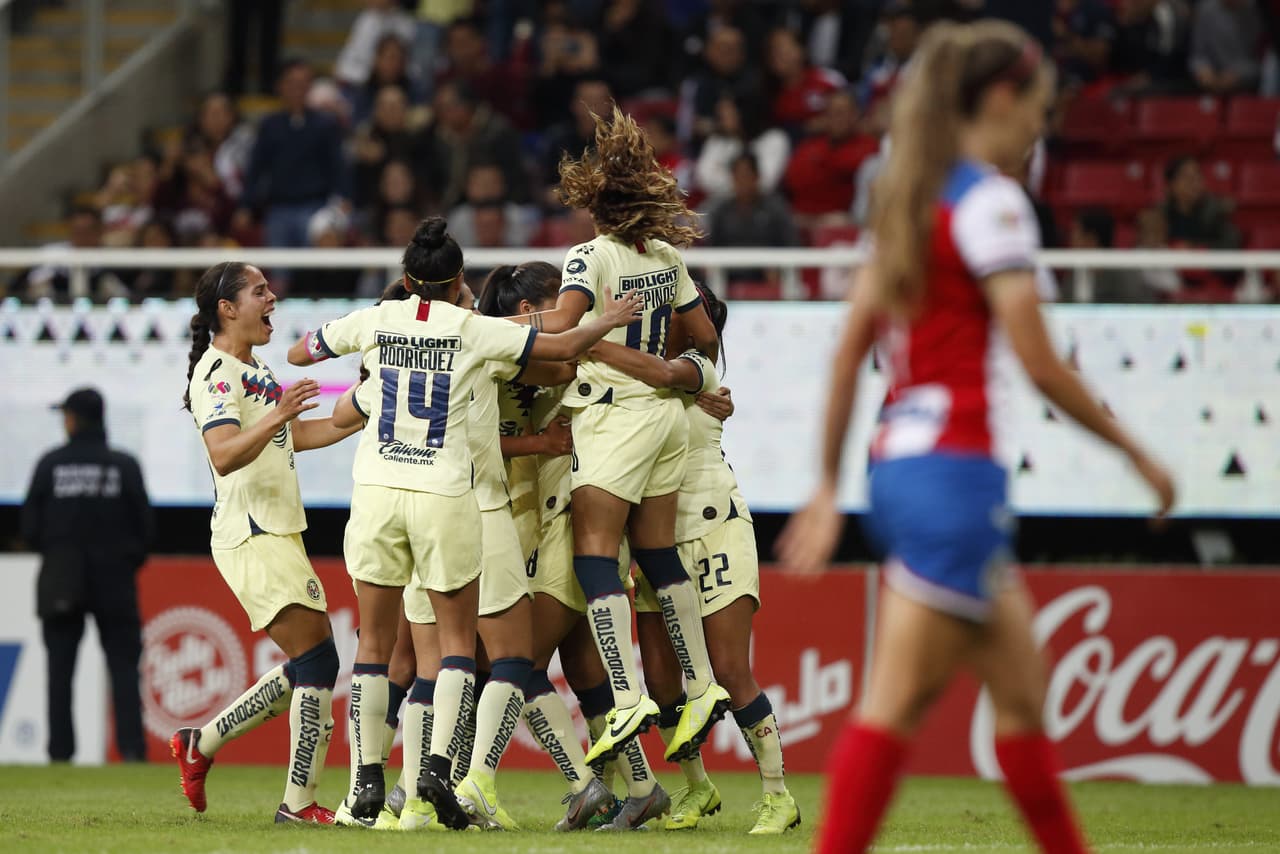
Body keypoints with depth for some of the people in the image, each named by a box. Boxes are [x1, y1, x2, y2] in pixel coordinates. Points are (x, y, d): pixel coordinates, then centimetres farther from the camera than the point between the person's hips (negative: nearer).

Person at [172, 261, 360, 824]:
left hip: (277, 534, 10)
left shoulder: (253, 370, 19)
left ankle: (201, 743, 19)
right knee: (317, 661, -13)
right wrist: (275, 418, -42)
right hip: (253, 538, -10)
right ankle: (299, 802, -12)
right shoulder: (216, 373, -13)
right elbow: (223, 455, -27)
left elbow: (297, 435, 30)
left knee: (304, 671, 12)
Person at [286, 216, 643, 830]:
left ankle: (367, 781, 5)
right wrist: (609, 320, 23)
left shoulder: (374, 321, 5)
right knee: (457, 640, 10)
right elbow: (565, 347, 5)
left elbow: (297, 354, 19)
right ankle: (437, 765, -7)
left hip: (376, 492, 2)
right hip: (444, 497, -2)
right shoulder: (472, 330, -1)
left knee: (375, 642, 10)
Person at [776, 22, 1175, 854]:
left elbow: (850, 349, 16)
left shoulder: (909, 197, 16)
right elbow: (1039, 363, -13)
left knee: (1023, 690, 14)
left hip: (899, 464, 9)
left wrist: (830, 487, 20)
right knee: (896, 703, -9)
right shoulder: (991, 201, -10)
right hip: (955, 469, -9)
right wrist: (1137, 451, -3)